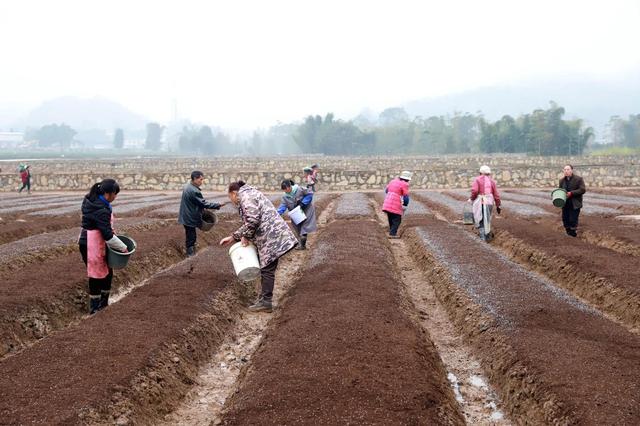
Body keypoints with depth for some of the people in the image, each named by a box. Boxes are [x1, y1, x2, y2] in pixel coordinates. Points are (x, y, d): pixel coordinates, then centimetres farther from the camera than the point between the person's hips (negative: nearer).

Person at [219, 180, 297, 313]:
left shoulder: (245, 195, -6)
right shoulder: (250, 195, 26)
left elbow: (252, 219, -21)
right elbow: (247, 224, 30)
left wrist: (245, 236, -7)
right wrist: (233, 237, 25)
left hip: (271, 236, -10)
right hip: (269, 237, 10)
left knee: (267, 269, -6)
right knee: (266, 268, 12)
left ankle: (265, 302, -2)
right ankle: (264, 300, 17)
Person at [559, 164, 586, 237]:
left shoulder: (578, 179, -7)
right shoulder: (562, 180, 11)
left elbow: (583, 190, -12)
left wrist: (571, 193, -20)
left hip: (574, 204, -6)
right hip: (565, 204, 6)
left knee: (573, 220, -7)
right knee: (565, 220, 8)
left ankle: (573, 235, 5)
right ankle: (568, 234, 22)